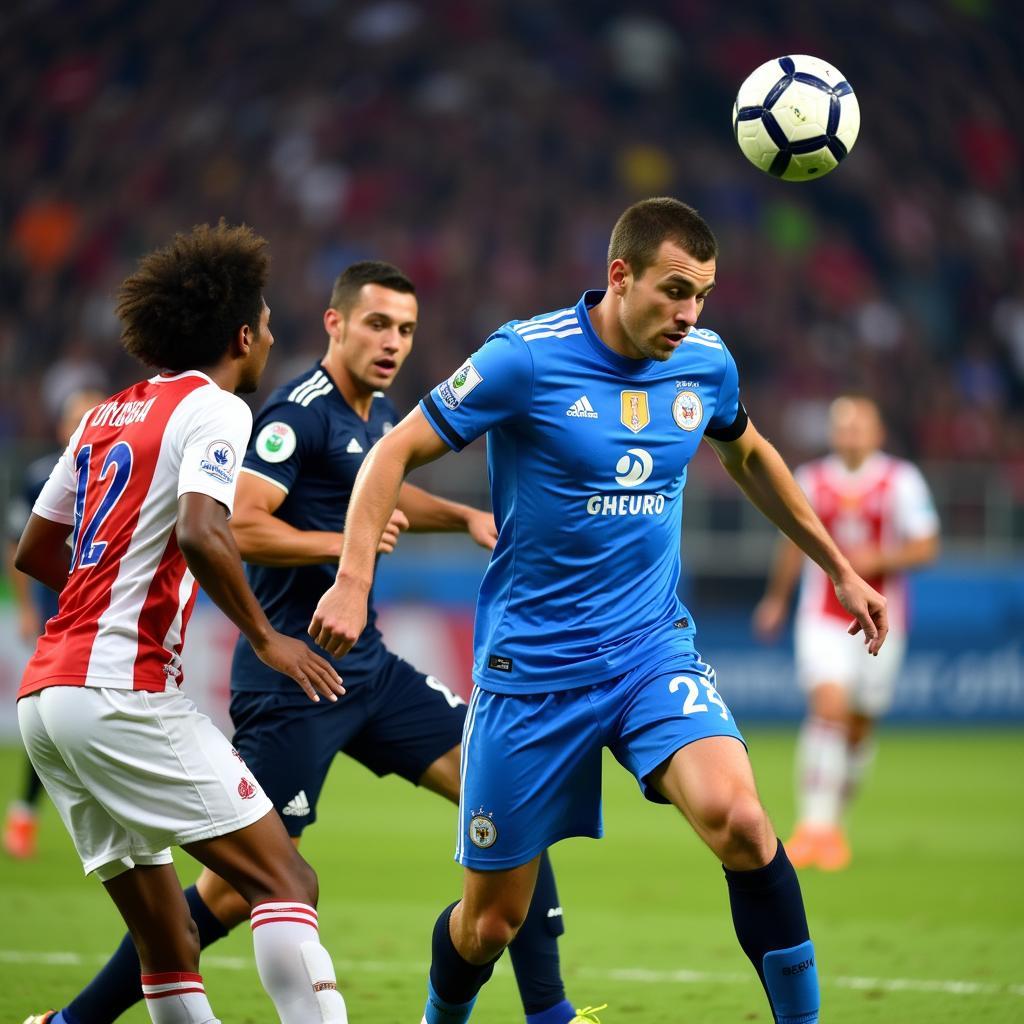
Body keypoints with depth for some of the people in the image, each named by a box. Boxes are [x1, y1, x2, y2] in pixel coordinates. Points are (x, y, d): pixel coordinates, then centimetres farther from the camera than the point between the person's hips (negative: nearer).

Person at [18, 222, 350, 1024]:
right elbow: (201, 535, -21)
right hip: (124, 694, -9)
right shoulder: (215, 409, -4)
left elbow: (35, 553, 25)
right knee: (285, 880, -11)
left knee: (169, 941, 10)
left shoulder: (106, 416, 19)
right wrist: (265, 638, -11)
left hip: (45, 695, 9)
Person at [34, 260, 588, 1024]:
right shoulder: (301, 413, -15)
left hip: (366, 667, 9)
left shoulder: (379, 413, 13)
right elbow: (236, 527, -25)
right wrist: (344, 542, -23)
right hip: (292, 678, -9)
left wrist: (463, 516, 21)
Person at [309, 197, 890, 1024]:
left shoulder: (706, 363, 1)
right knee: (491, 920, 5)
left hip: (654, 647, 3)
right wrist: (353, 582, -21)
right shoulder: (527, 358, -14)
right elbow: (395, 453, -9)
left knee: (737, 817, -26)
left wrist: (839, 568, 25)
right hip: (531, 667, -3)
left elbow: (749, 457, 23)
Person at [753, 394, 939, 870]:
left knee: (860, 725, 6)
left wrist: (880, 560, -20)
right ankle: (814, 824, -22)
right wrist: (775, 599, 27)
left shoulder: (901, 481, -3)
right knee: (828, 706, -19)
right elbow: (794, 544, 19)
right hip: (823, 617, 0)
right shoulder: (811, 481, 3)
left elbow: (925, 546, -3)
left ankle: (835, 820, 27)